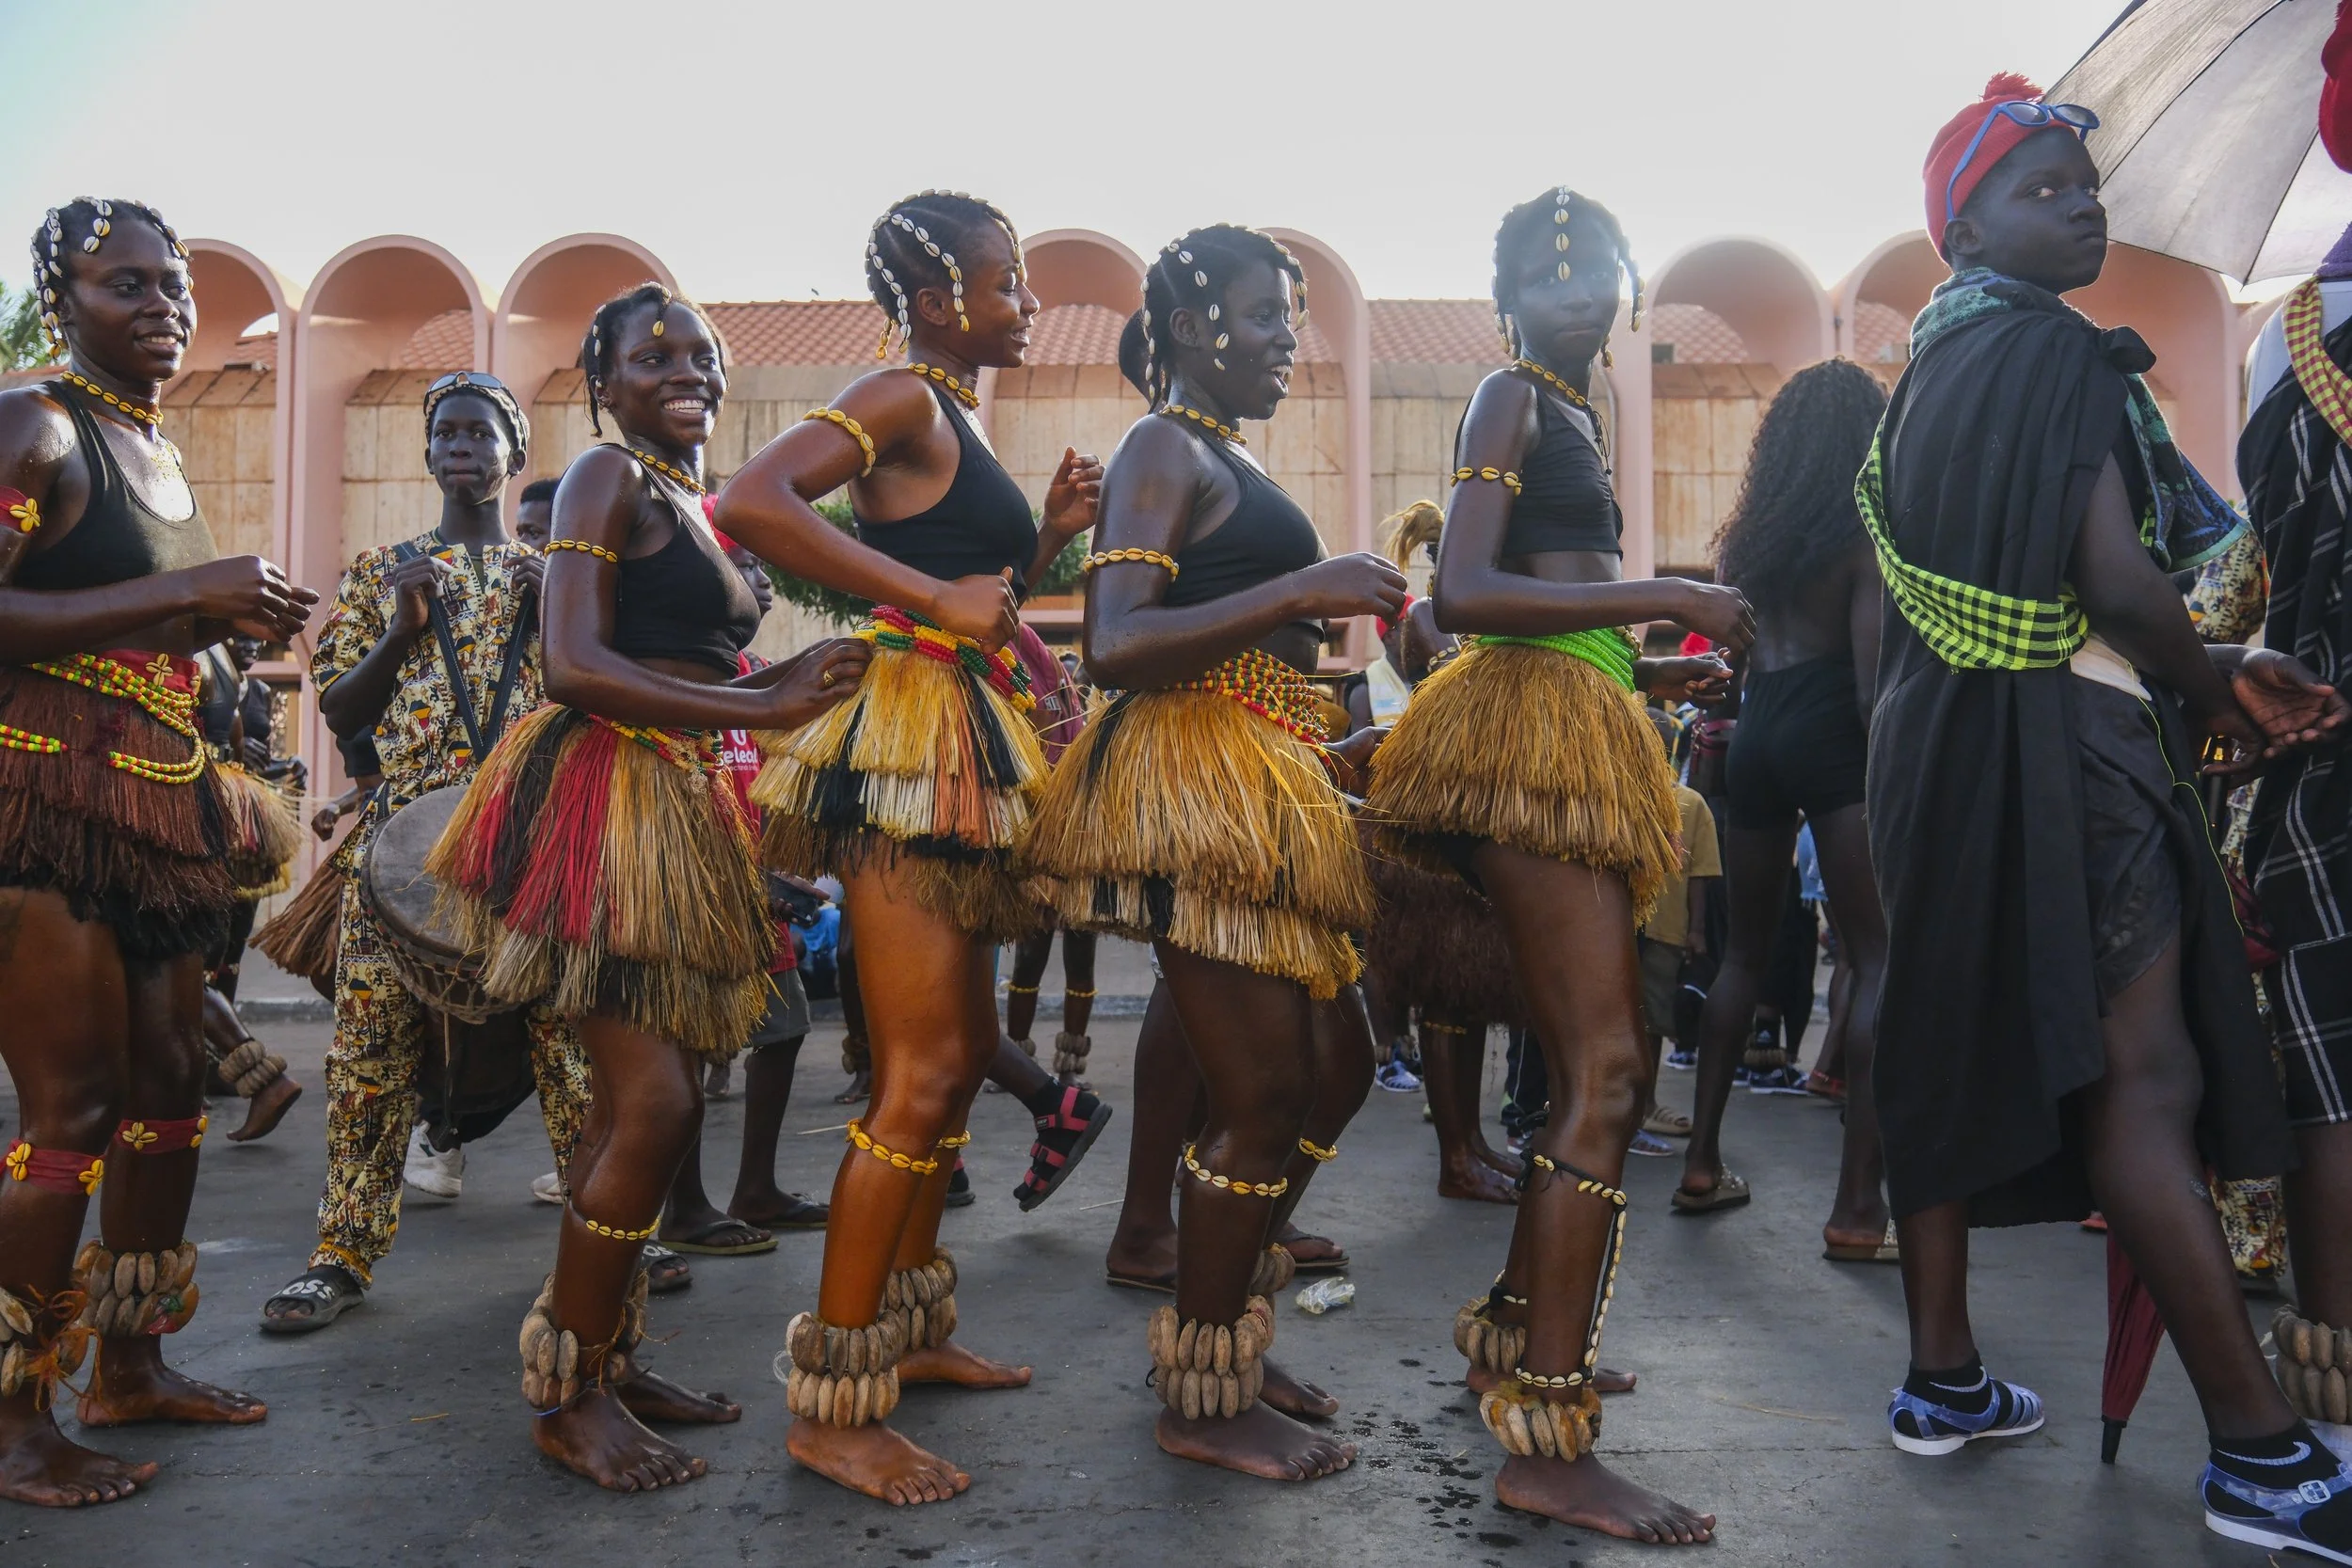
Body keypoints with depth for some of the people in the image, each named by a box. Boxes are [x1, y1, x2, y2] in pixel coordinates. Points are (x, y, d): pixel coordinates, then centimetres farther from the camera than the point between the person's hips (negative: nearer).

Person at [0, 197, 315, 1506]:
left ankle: (129, 1365, 26)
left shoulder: (163, 451, 18)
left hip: (161, 800, 9)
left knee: (170, 1082, 12)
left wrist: (227, 619, 10)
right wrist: (181, 592, -21)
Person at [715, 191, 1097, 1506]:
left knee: (967, 1054, 15)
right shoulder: (903, 398, -7)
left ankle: (909, 1330, 29)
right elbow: (754, 502, -24)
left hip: (965, 753, 10)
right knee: (921, 1079, -10)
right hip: (913, 738, -10)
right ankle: (832, 1408, 0)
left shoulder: (961, 419, 20)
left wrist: (1050, 533, 7)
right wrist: (934, 596, -23)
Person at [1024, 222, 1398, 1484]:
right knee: (1263, 1095, -5)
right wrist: (1296, 590, -24)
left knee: (1336, 1064, 15)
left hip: (1258, 790, 10)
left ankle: (1223, 1325, 28)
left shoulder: (1225, 460, 21)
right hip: (1196, 783, -10)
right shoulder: (1166, 447, -7)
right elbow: (1117, 647, -21)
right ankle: (1205, 1399, 11)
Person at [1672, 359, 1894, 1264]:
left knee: (1747, 952, 17)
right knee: (1879, 959, -5)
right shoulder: (1865, 528, -2)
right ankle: (1858, 1205, -12)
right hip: (1833, 733, -6)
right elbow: (1871, 669, -11)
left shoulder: (1749, 533, 16)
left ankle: (1703, 1163, 20)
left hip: (1754, 736, 7)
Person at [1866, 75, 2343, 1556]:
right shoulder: (2061, 355, -9)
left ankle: (1944, 1378, 21)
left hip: (1939, 742, 9)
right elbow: (2117, 578, -19)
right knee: (2145, 1075, -7)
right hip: (2065, 740, -9)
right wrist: (2226, 701, -3)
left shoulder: (1928, 369, 17)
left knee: (1958, 1049, 11)